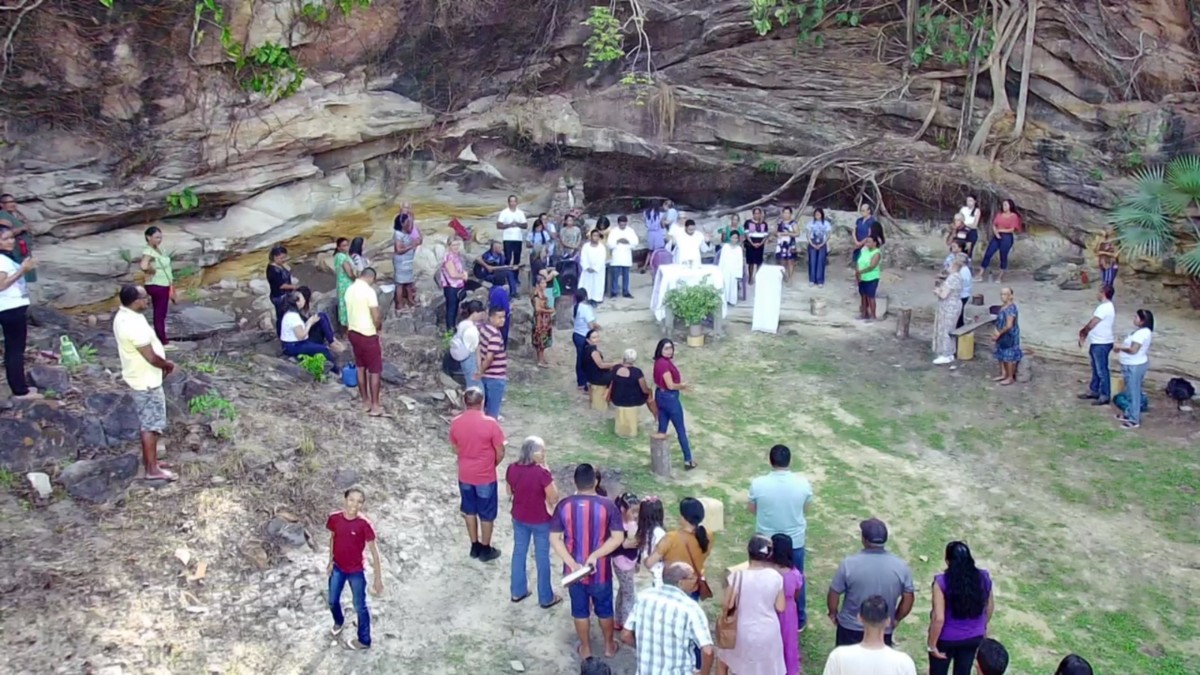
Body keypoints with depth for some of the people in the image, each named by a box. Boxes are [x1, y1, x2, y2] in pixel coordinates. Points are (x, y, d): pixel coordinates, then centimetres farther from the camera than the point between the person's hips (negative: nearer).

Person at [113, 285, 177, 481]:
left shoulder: (123, 316, 3)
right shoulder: (134, 325, -30)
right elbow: (151, 358, -26)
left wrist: (162, 363, 10)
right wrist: (168, 364, -7)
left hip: (140, 377, 10)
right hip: (147, 381, -10)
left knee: (147, 421, 21)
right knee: (152, 424, 0)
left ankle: (148, 459, 34)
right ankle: (152, 469, 9)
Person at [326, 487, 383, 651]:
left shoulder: (364, 524, -26)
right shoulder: (334, 518, -16)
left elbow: (374, 552, -19)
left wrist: (378, 578, -16)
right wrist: (330, 561, 10)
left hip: (356, 571, -4)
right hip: (337, 568, 4)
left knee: (360, 607, 13)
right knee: (333, 601, 23)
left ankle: (364, 640, 33)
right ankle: (338, 622, 56)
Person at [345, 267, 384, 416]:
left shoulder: (349, 290, 5)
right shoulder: (369, 291, -20)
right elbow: (376, 318, -20)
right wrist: (379, 326, 1)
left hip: (353, 332, 8)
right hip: (368, 335, -8)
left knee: (361, 368, 17)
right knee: (375, 371, 2)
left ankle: (365, 402, 25)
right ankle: (375, 406, 5)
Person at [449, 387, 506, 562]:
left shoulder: (455, 422, -9)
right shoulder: (490, 423, -21)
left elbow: (455, 449, 5)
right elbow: (500, 453, -14)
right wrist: (492, 465, 6)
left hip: (464, 475, 4)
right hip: (485, 476, -4)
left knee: (469, 511, 21)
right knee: (486, 515, 13)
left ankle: (475, 546, 33)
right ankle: (486, 550, 25)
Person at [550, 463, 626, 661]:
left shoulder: (564, 506, -11)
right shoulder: (607, 505, -16)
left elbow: (554, 539, -11)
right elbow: (618, 538, -19)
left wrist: (572, 564, -14)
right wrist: (595, 555, -19)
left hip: (574, 570, 1)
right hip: (600, 570, -1)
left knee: (580, 610, 21)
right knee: (604, 609, 21)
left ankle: (585, 648, 37)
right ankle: (609, 646, 39)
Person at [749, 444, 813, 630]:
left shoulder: (758, 484, -21)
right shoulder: (803, 483, -17)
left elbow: (752, 510, -4)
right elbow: (805, 507, 1)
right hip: (795, 541, 1)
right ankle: (799, 620, 38)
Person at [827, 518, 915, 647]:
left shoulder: (849, 564, -19)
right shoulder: (900, 566, -13)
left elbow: (834, 594, -10)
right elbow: (908, 598, -4)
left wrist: (833, 613, 9)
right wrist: (896, 619, 12)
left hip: (850, 627, -1)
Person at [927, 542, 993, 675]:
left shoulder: (942, 582, -25)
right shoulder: (983, 578, -12)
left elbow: (938, 618, -25)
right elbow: (989, 607, 4)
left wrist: (932, 644, -13)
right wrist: (983, 628, 22)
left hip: (946, 639, -4)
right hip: (973, 637, 4)